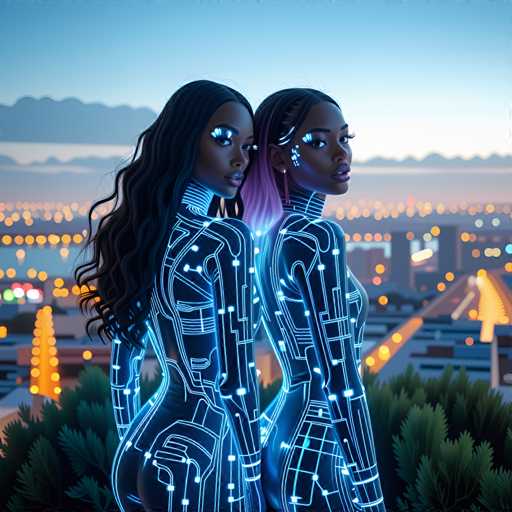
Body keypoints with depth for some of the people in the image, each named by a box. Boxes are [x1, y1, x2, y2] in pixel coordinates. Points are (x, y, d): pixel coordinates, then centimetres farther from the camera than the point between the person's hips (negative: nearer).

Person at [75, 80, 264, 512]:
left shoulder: (137, 231, 4)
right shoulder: (227, 239, -17)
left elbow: (122, 365, 10)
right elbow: (236, 378, -16)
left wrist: (132, 448, 19)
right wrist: (253, 475, -6)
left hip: (137, 453, 7)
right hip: (200, 457, -7)